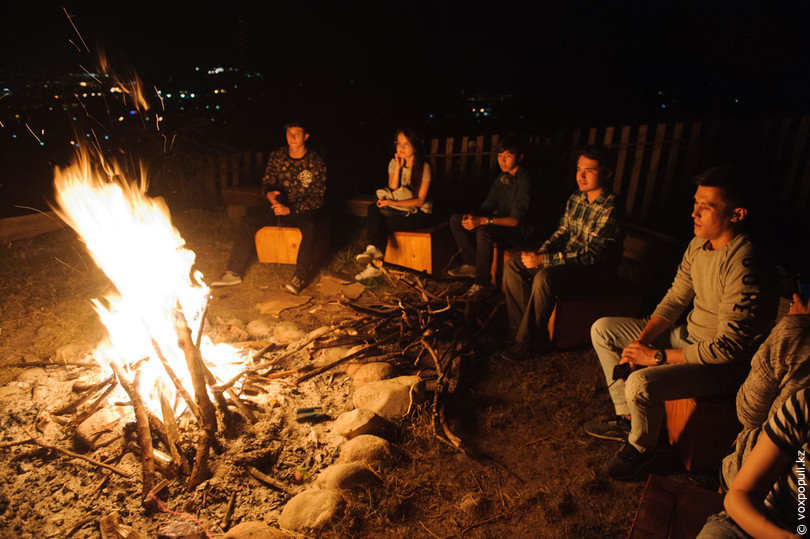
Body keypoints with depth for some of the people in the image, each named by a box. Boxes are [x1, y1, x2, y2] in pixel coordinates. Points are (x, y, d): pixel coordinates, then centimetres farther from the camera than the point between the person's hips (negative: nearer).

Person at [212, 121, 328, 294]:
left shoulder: (316, 162, -11)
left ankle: (300, 277, -33)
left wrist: (290, 209, -22)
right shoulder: (277, 156, 1)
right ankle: (234, 272, -10)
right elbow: (266, 182, 11)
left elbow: (318, 198, -13)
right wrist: (269, 193, -15)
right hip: (280, 206, 5)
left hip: (306, 210, -5)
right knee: (248, 221, -12)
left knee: (310, 227, -38)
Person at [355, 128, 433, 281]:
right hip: (398, 209, 5)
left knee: (383, 223, -28)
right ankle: (375, 249, -32)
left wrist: (393, 203, -27)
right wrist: (398, 167, -13)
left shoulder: (424, 167, -10)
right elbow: (392, 190, -5)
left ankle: (375, 264, -22)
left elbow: (420, 201, -15)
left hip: (418, 213, -5)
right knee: (373, 208, -24)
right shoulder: (393, 163, 5)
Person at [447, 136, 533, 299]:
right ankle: (471, 264, 4)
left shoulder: (524, 180, -20)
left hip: (520, 230, -9)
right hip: (499, 222, 9)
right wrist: (473, 216, -11)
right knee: (456, 220, 0)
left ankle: (483, 283, -25)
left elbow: (515, 220, -25)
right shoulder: (502, 177, 6)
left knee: (484, 232, -38)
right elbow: (490, 204, 11)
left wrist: (482, 221, -32)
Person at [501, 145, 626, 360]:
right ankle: (521, 326, 0)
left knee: (544, 277, -34)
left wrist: (543, 260, -28)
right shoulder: (576, 198, 3)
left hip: (594, 270, -8)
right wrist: (542, 251, -8)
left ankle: (528, 341, -17)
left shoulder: (610, 210, -23)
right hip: (568, 258, 9)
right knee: (513, 265, -3)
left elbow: (591, 256, -26)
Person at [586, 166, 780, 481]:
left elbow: (727, 348, -29)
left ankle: (641, 447, 3)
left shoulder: (745, 268, -30)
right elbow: (674, 300, 5)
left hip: (727, 365, -9)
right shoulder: (699, 244, -2)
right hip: (688, 335, 9)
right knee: (603, 329, 7)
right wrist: (640, 341, -8)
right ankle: (627, 417, 15)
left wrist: (658, 356, -24)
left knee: (641, 383, -32)